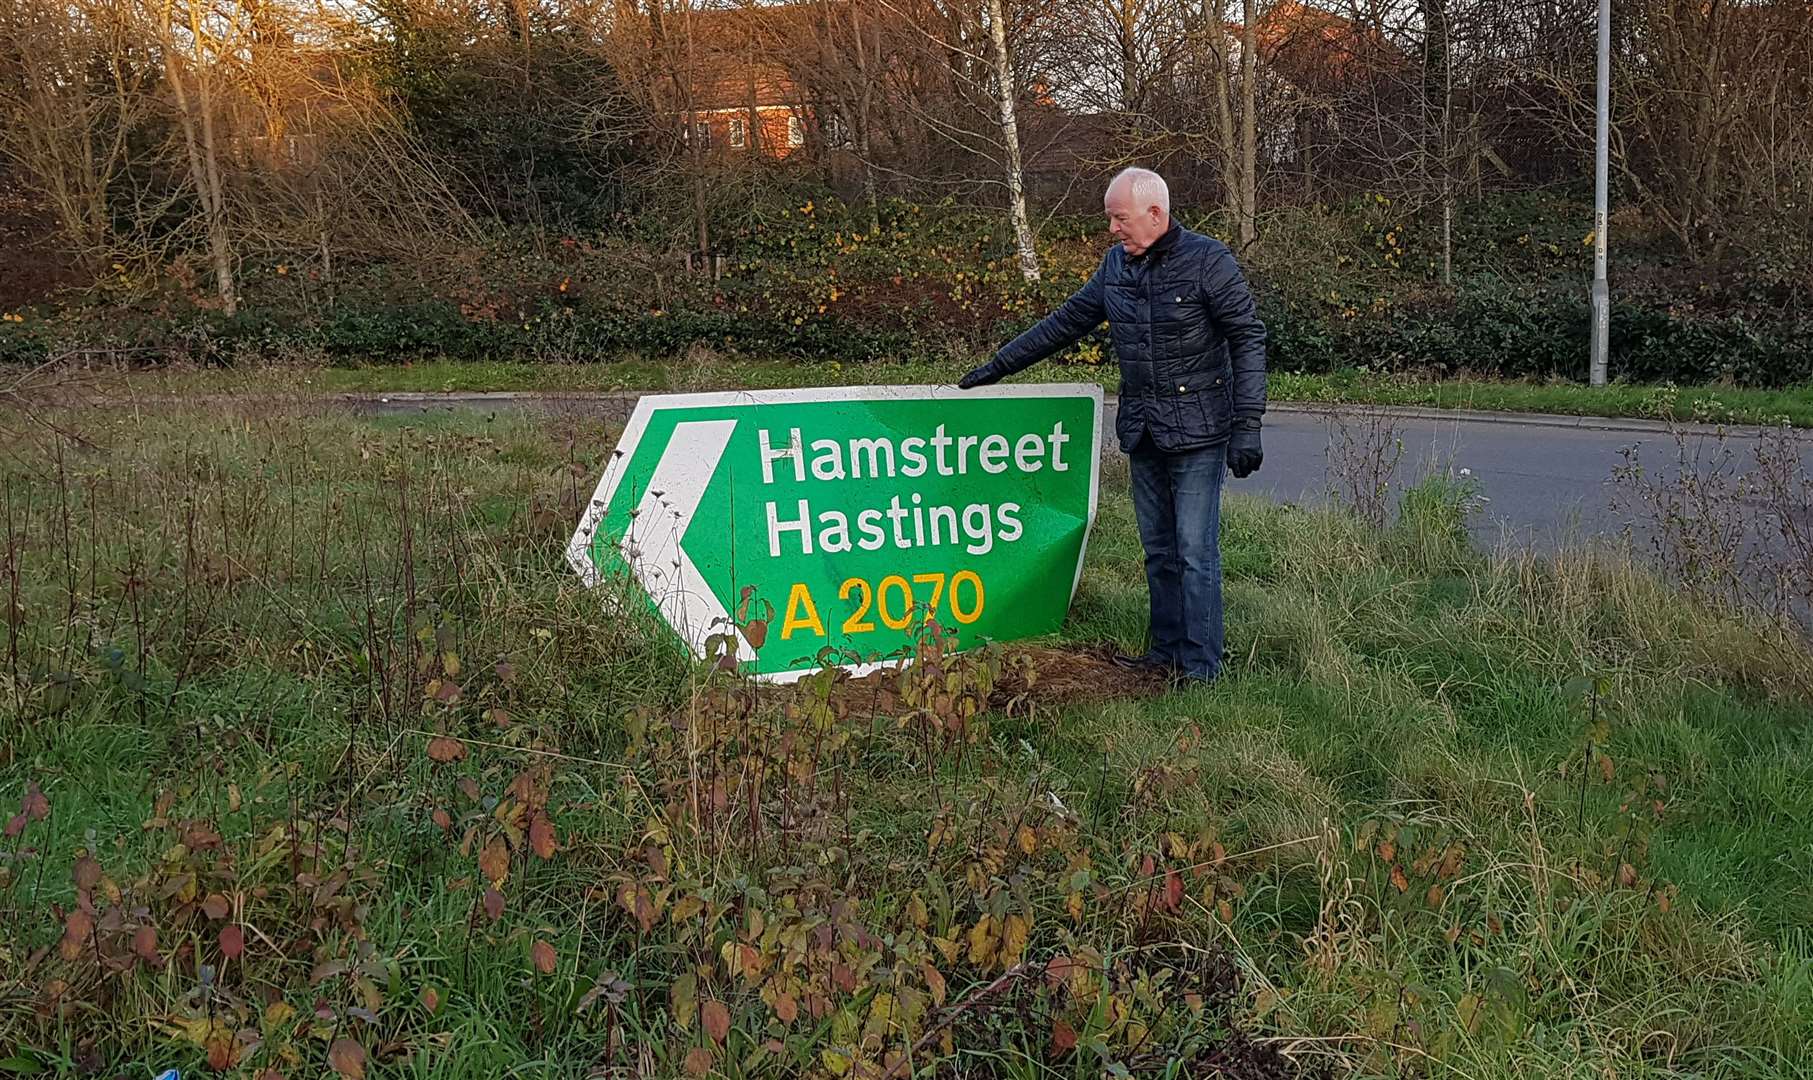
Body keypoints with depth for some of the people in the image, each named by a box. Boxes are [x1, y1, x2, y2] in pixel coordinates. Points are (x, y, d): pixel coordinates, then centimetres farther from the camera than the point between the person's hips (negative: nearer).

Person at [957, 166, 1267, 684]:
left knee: (1196, 553, -5)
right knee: (1159, 550, 12)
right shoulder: (1116, 265, 9)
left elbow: (1248, 339, -10)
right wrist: (999, 365, 19)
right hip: (1143, 433, 6)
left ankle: (1201, 669, 2)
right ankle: (1167, 651, 23)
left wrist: (1247, 425, -16)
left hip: (1197, 433, -6)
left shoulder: (1207, 260, -10)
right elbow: (1065, 321, 19)